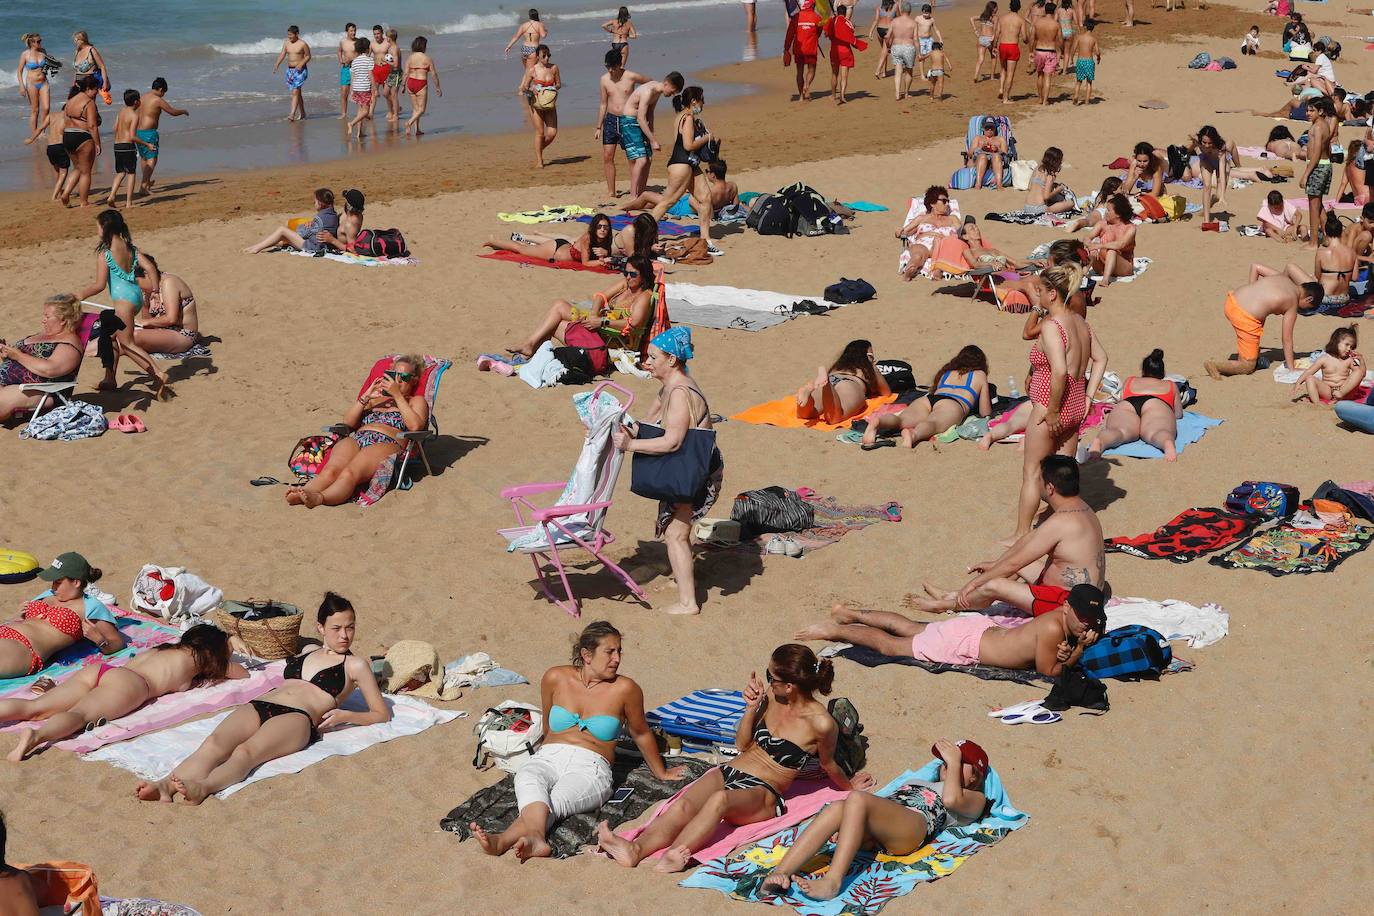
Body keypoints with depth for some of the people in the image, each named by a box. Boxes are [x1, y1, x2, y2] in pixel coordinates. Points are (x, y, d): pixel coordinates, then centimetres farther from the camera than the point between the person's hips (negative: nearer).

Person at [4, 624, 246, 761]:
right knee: (79, 715, -32)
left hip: (97, 669, 7)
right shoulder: (200, 658, 22)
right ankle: (35, 735, -61)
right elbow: (244, 674, 34)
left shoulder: (162, 649, 38)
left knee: (34, 707, -11)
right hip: (129, 684, -7)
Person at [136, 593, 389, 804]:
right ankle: (165, 786, -58)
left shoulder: (355, 664, 16)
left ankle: (201, 788, -69)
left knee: (245, 752, -39)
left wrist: (345, 715, -6)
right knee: (213, 744, -31)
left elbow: (382, 714, 13)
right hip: (259, 706, 5)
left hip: (298, 718, -5)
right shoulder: (309, 651, 32)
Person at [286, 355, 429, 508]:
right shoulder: (376, 398, 37)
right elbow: (348, 422, 23)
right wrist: (366, 396, 11)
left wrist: (397, 394, 2)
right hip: (356, 439, 5)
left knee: (349, 474, -37)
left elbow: (415, 426, 0)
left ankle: (318, 498, -65)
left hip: (387, 443, -5)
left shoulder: (416, 401, 25)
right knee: (330, 470, -31)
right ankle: (302, 492, -59)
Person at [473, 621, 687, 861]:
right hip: (547, 758, 2)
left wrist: (660, 773, 28)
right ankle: (535, 839, -66)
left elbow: (641, 734, 18)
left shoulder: (624, 689, 2)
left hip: (590, 767, -2)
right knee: (528, 780, -36)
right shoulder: (556, 678, 7)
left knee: (557, 800, -36)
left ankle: (502, 841, -62)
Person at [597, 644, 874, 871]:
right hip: (729, 772, 5)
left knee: (719, 800, -40)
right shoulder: (771, 695, 5)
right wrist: (751, 708, 0)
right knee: (684, 805, -29)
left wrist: (849, 785, 27)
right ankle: (635, 849, -55)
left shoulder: (821, 723, -12)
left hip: (763, 794, -5)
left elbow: (828, 764, 10)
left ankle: (673, 857, -63)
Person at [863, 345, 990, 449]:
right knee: (934, 423, -35)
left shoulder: (945, 371, 40)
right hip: (952, 405, -4)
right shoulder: (979, 375, 31)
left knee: (901, 419, -25)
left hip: (926, 399, 4)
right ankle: (914, 434, -70)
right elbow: (985, 413, 32)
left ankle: (877, 422, -58)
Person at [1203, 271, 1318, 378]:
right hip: (1245, 318, -7)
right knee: (1248, 367, 8)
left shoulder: (1281, 276, 14)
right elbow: (1287, 339, 2)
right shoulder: (1292, 305, 0)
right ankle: (1214, 364, -11)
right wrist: (1291, 369, 9)